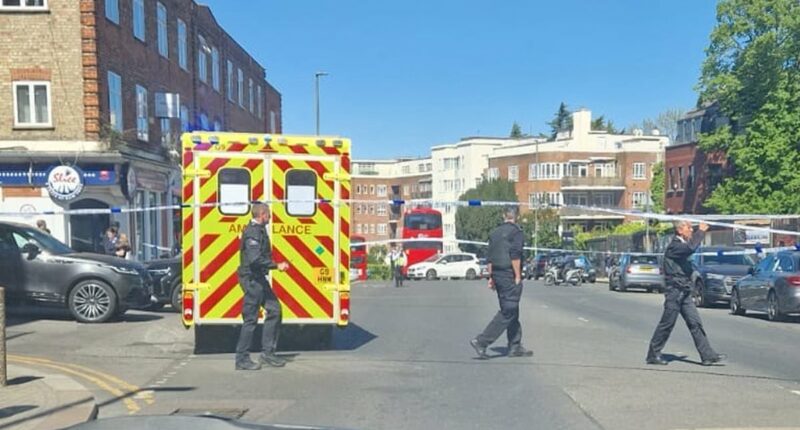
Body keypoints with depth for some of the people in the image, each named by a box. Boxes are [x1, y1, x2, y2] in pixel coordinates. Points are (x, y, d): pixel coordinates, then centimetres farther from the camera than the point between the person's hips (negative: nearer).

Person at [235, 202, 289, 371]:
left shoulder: (259, 230, 15)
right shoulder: (253, 232, -18)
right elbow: (255, 259, -28)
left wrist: (275, 264, 12)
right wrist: (276, 265, -22)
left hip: (258, 278, 10)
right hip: (252, 279, -10)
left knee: (274, 309, 10)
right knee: (250, 319, -4)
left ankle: (267, 352, 16)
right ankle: (242, 359, 5)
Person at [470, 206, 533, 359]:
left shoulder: (494, 233, 14)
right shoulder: (516, 231, -8)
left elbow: (490, 258, 13)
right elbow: (515, 256, -17)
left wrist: (491, 277, 15)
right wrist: (518, 276, -14)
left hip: (497, 275, 8)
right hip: (509, 275, -8)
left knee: (512, 311, 15)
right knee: (508, 312, -6)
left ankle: (515, 347, 18)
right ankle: (482, 341, -12)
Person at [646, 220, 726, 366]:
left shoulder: (683, 245, 16)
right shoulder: (674, 246, -16)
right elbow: (691, 248, -31)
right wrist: (701, 231, -21)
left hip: (685, 292, 9)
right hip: (675, 291, -9)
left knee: (695, 323, 5)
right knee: (667, 324, -1)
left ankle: (708, 355, 7)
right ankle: (653, 355, 9)